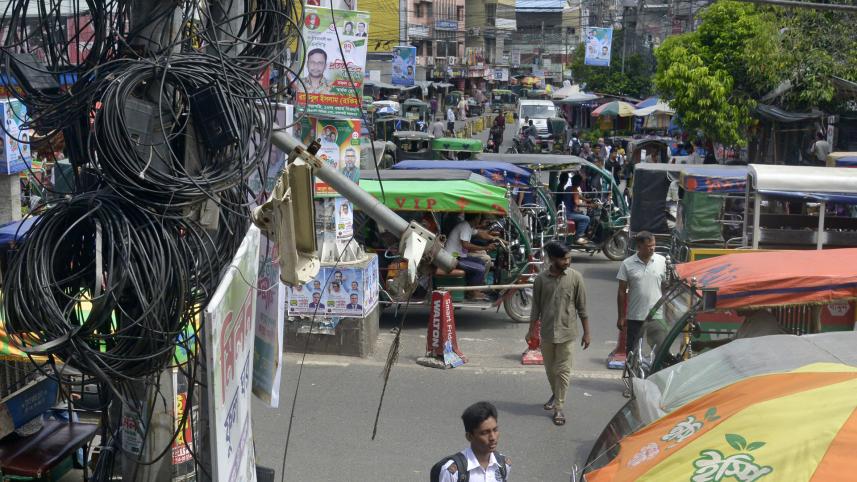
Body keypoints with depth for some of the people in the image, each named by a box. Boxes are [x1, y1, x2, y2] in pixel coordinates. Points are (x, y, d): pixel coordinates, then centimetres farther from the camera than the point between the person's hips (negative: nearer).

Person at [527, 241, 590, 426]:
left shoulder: (575, 277, -7)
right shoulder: (541, 279, -4)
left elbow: (582, 308, -3)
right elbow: (536, 306, 5)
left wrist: (586, 332, -2)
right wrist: (531, 330, 7)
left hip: (566, 332, -2)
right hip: (547, 332, 2)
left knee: (563, 371, -1)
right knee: (550, 368, 17)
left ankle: (559, 408, 6)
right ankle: (555, 394, 41)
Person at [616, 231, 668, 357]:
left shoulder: (662, 261, 0)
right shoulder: (627, 264, -3)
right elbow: (622, 291, 2)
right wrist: (621, 317, 1)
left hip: (656, 315, 0)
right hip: (634, 317, 0)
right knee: (632, 352, 10)